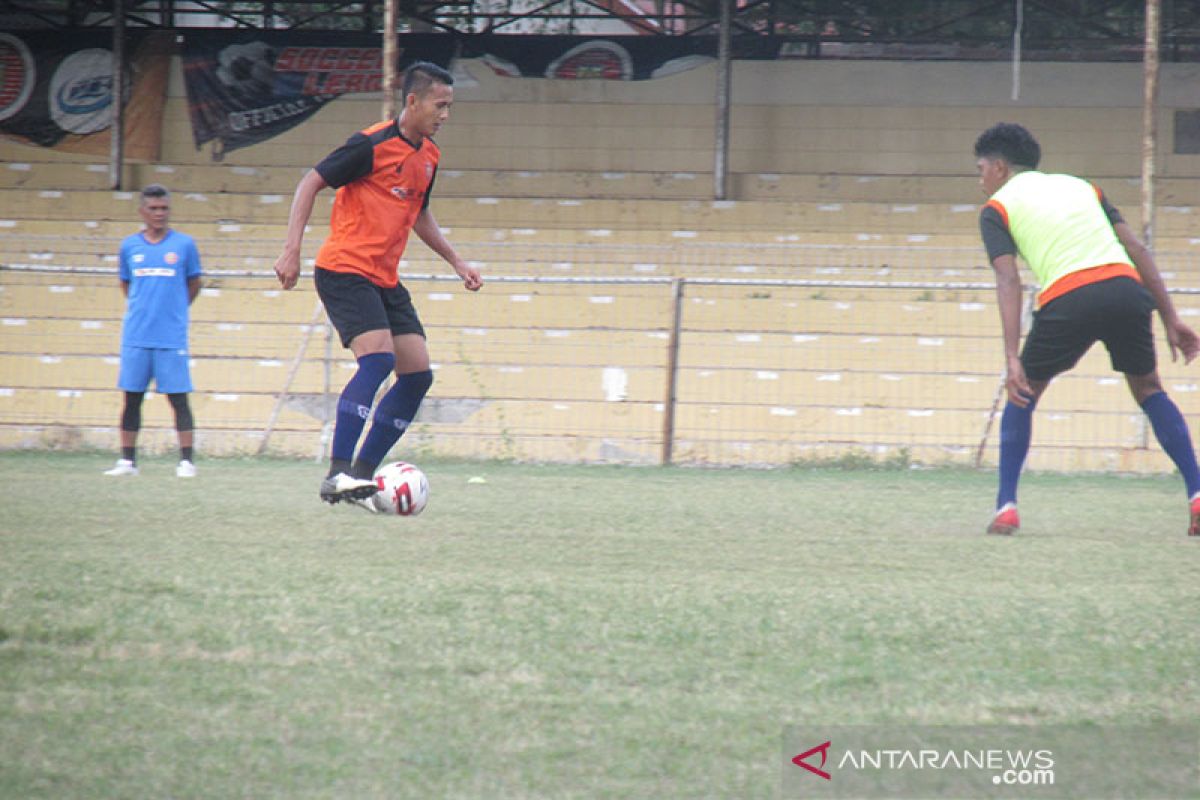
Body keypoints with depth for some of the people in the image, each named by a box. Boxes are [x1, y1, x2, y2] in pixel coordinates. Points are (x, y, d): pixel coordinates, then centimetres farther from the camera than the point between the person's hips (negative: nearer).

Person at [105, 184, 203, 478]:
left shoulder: (184, 244, 2)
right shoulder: (130, 246, 7)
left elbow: (193, 285, 11)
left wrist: (174, 311, 10)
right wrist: (140, 308, 11)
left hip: (172, 337, -2)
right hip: (136, 336, 2)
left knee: (178, 397, -3)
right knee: (132, 397, 4)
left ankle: (187, 461, -1)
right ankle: (127, 460, 9)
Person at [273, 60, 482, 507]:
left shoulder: (429, 155, 13)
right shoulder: (373, 145, -12)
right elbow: (311, 183, -10)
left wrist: (456, 261, 27)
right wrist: (292, 249, -19)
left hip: (385, 280, 9)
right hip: (344, 271, -9)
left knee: (418, 375, 1)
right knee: (377, 358, -25)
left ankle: (360, 474, 6)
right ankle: (337, 474, -27)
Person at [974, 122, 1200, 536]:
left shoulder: (997, 208, 17)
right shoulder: (1080, 186, 30)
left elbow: (1008, 279, 1)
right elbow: (1136, 249, 20)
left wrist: (1012, 358, -7)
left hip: (1067, 298, -3)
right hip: (1126, 286, 3)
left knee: (1023, 394, 19)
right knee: (1149, 390, 23)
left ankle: (1006, 506, 11)